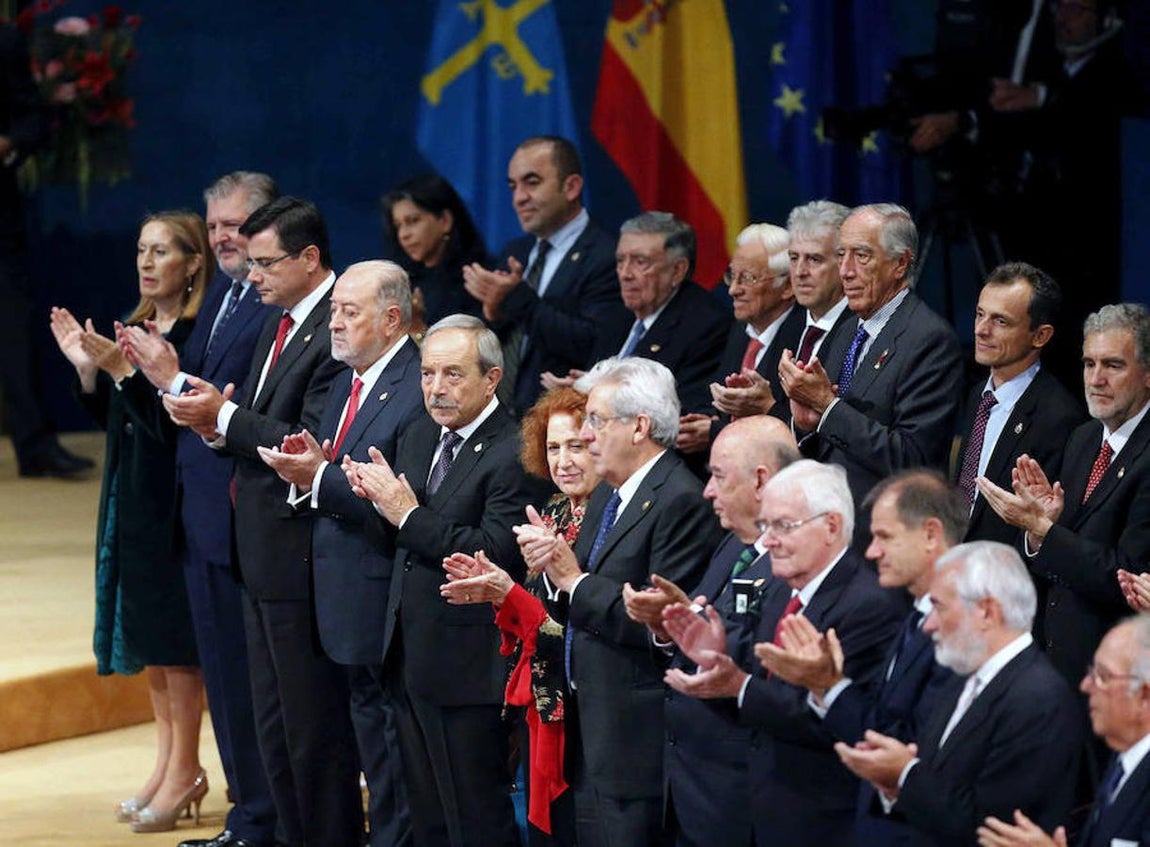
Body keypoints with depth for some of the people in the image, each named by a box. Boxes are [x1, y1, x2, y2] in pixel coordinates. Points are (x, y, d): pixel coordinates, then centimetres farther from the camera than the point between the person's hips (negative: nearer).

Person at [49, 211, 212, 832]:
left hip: (174, 497, -9)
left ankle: (184, 769, 5)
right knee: (149, 635, 12)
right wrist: (87, 368, 1)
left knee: (173, 634, -3)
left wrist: (125, 371, -27)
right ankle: (168, 759, 19)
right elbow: (114, 419, 14)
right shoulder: (135, 327, 11)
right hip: (132, 498, 9)